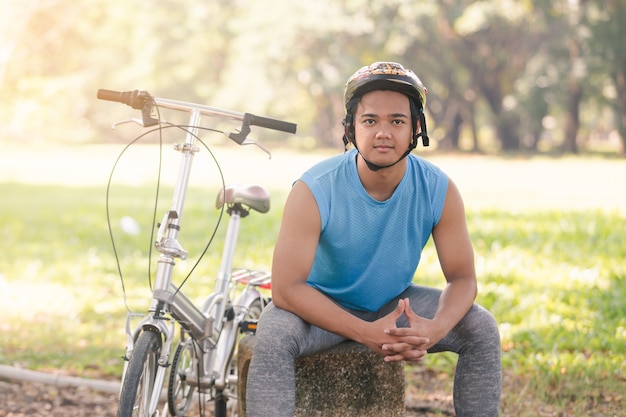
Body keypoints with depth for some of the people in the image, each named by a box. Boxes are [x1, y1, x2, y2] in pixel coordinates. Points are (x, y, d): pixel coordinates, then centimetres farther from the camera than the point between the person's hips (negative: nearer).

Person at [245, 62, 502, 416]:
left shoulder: (439, 190, -17)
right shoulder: (314, 191, -26)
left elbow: (462, 277, -11)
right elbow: (286, 288, -28)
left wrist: (435, 329, -35)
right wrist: (366, 333, -36)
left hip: (395, 303, 3)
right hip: (323, 306, -3)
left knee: (482, 327, -16)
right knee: (273, 336, -33)